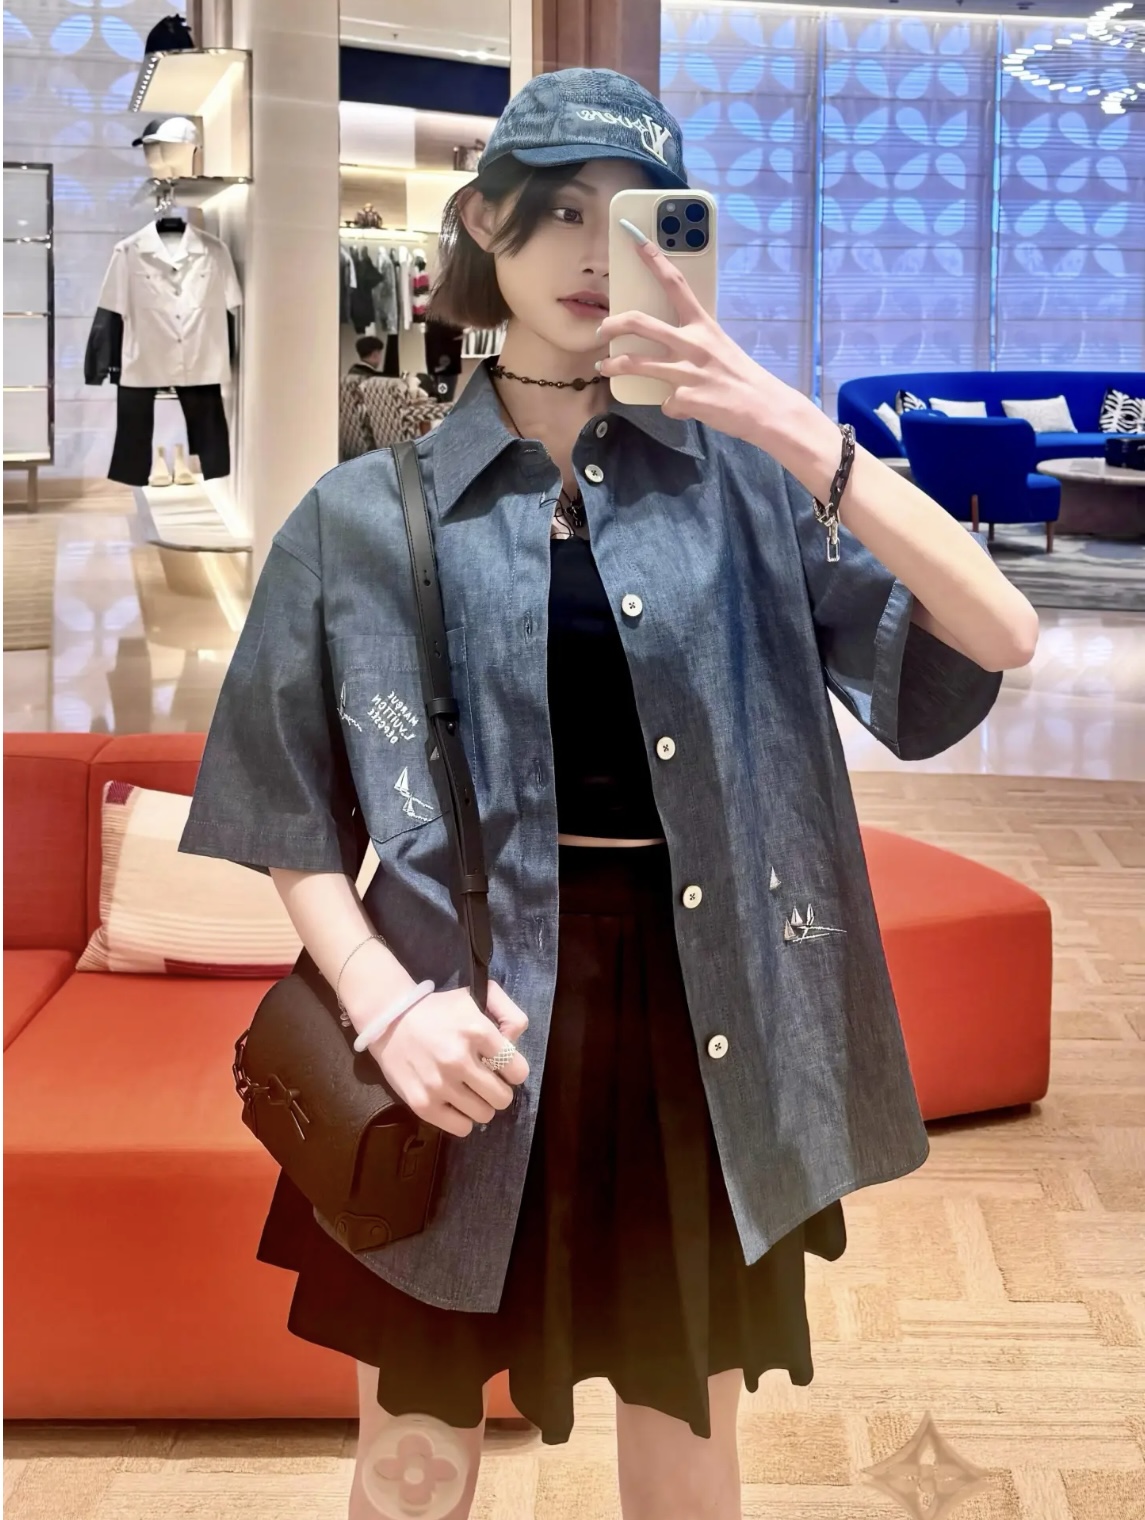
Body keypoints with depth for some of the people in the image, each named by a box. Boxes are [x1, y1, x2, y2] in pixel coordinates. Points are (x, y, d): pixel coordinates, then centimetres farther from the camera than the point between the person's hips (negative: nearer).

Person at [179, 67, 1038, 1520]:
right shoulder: (369, 514, -2)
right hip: (471, 1030, 0)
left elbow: (999, 636, -13)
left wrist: (793, 428, -22)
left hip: (694, 1020, 1)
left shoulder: (740, 481, -2)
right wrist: (385, 1002, -13)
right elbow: (295, 816, 3)